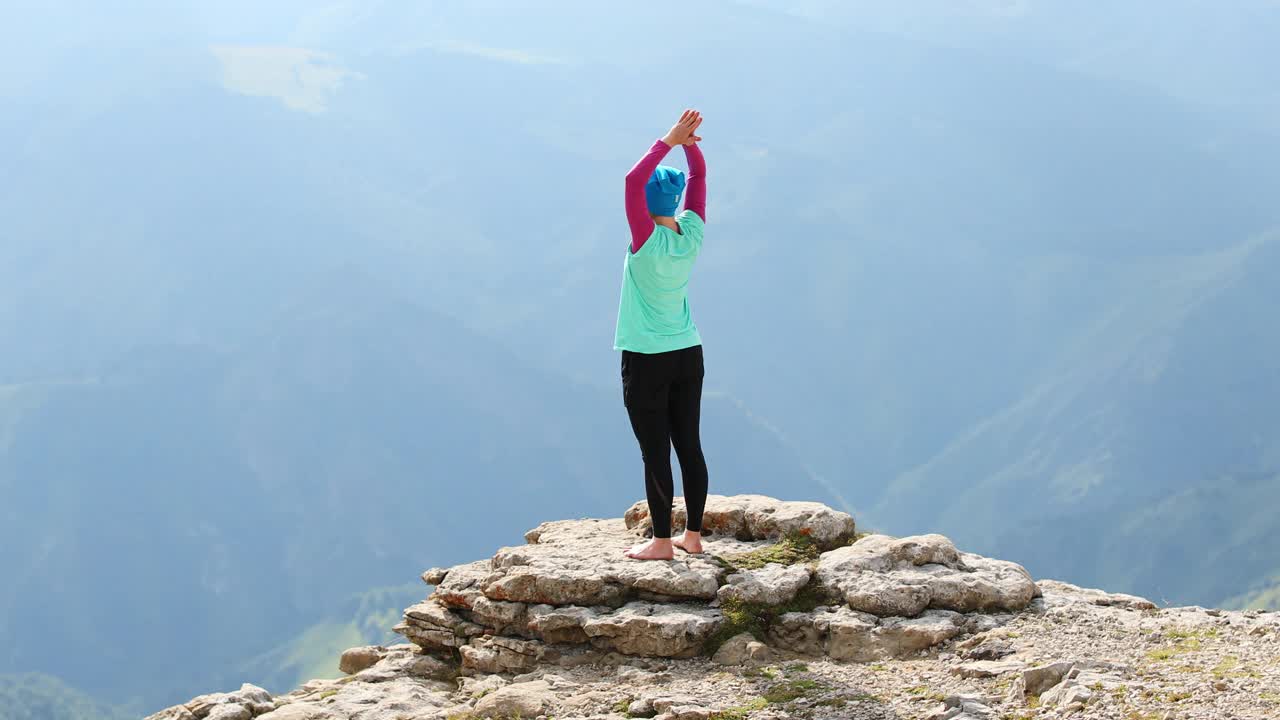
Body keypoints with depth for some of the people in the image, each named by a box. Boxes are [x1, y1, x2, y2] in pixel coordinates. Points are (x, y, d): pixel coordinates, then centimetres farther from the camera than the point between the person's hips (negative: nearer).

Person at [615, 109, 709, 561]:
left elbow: (633, 181, -26)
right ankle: (693, 535, 18)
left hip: (647, 362, -6)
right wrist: (690, 143, -7)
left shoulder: (648, 240, -17)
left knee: (656, 453, -1)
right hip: (688, 355, 7)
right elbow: (699, 175, 8)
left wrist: (671, 141, -23)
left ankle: (662, 542, 5)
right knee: (689, 446, 11)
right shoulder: (692, 235, -1)